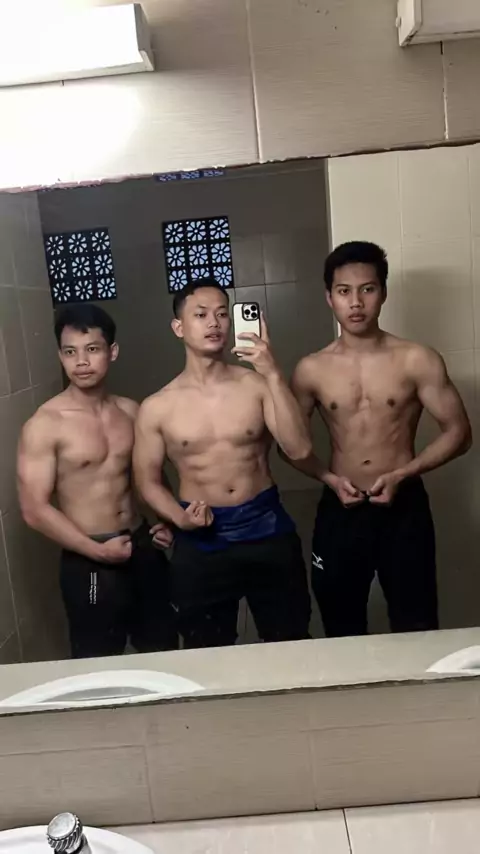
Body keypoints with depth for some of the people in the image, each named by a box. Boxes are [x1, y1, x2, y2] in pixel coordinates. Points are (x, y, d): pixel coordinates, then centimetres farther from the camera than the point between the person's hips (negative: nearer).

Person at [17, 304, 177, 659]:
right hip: (89, 563, -5)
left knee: (164, 651, 20)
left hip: (143, 548, 5)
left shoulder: (131, 411, 2)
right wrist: (97, 551, -16)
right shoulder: (44, 425, -15)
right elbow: (35, 509, -16)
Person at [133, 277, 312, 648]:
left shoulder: (257, 385, -6)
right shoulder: (157, 408, -4)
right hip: (201, 546, 0)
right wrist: (179, 519, -14)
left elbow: (299, 449, -18)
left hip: (268, 534, 0)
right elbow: (148, 481, 4)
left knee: (292, 647, 16)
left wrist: (273, 374, -23)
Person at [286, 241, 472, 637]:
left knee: (417, 630, 10)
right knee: (342, 630, 15)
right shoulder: (311, 370, -1)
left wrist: (403, 474, -14)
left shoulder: (417, 360, -6)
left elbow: (458, 432, -3)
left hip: (404, 507, -1)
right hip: (340, 510, 1)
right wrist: (329, 478, -10)